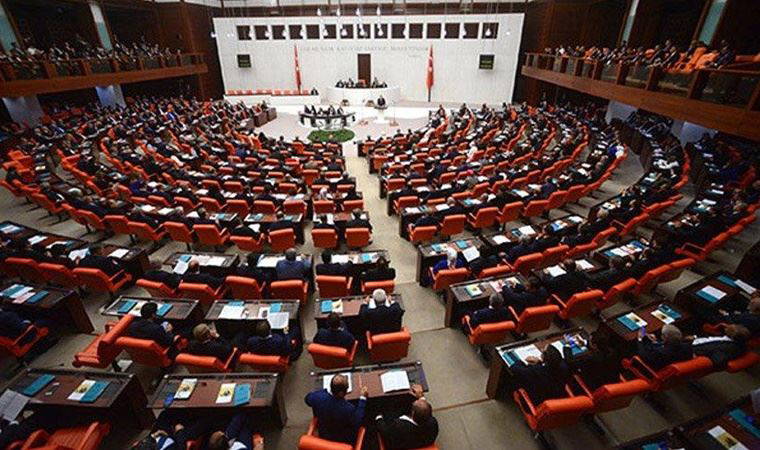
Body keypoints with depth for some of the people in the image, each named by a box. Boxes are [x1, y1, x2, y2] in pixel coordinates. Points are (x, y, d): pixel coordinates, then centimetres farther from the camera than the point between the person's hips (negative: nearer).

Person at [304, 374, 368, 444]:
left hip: (323, 436, 4)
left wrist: (325, 390, -1)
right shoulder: (349, 409, -40)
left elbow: (307, 398, -4)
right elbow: (358, 422, -17)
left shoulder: (318, 397, -30)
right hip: (345, 441, -3)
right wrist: (363, 398, -15)